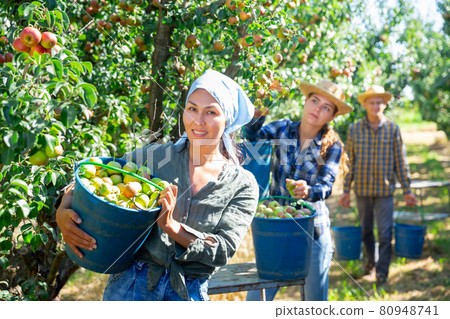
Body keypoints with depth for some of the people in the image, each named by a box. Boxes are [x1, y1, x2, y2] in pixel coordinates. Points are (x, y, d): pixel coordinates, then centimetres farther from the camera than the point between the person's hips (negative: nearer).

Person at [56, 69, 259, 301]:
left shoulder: (243, 185, 0)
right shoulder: (155, 156, 1)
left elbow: (224, 251, -8)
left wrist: (171, 227, -21)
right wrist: (63, 213, -16)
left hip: (189, 293, 0)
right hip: (132, 284, 1)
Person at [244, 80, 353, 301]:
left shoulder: (332, 146, -2)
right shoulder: (282, 129, 2)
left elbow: (326, 185, -15)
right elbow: (252, 137, -13)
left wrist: (308, 191, -36)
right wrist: (257, 113, -29)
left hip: (313, 230, 0)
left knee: (315, 297, 9)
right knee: (257, 296, -1)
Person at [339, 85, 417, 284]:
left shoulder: (393, 129, 0)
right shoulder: (354, 130, 1)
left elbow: (400, 162, 4)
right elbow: (349, 162, 5)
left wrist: (407, 190, 3)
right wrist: (346, 191, 4)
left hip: (385, 189, -1)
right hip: (362, 189, 1)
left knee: (385, 232, -4)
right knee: (366, 230, 13)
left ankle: (382, 271, 5)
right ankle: (370, 262, 32)